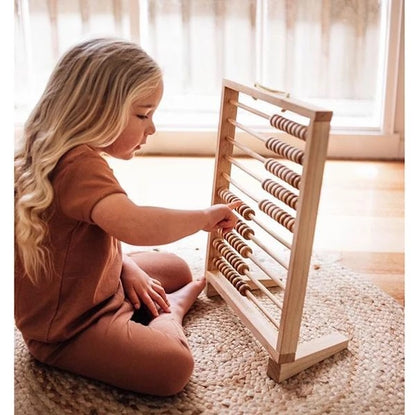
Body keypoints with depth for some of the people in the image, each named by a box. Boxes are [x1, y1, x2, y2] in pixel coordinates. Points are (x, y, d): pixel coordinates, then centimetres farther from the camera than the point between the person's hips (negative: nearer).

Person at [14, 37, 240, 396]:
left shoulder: (71, 156, 3)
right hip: (66, 330, -10)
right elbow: (134, 226, -49)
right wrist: (204, 217, -33)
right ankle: (172, 308, 2)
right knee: (174, 366, -23)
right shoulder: (79, 165, -32)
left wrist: (128, 267, -1)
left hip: (100, 284, 10)